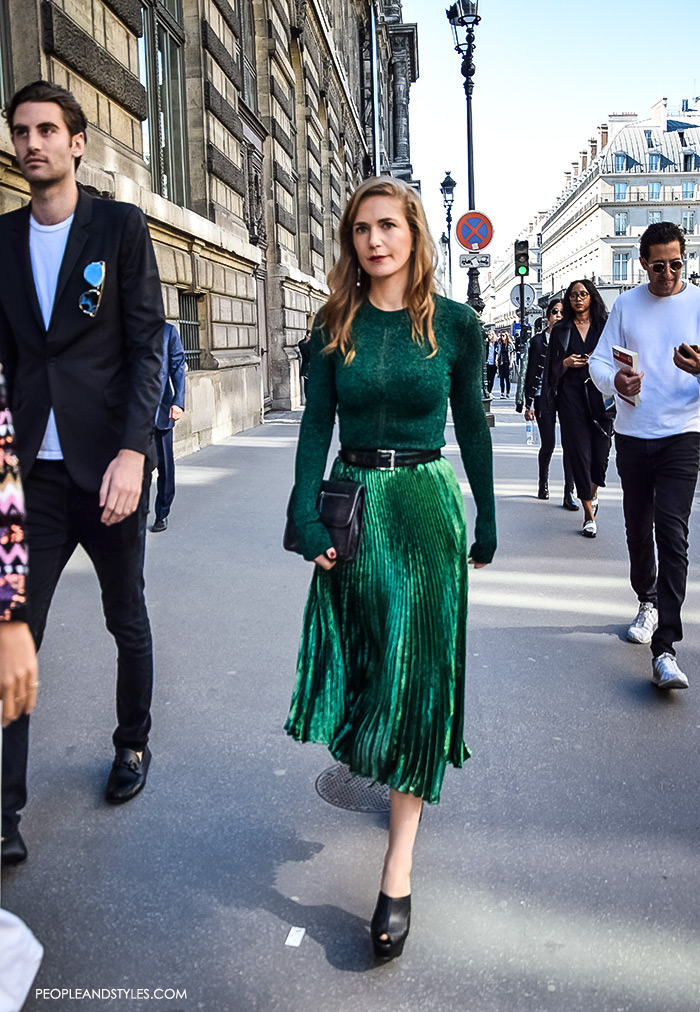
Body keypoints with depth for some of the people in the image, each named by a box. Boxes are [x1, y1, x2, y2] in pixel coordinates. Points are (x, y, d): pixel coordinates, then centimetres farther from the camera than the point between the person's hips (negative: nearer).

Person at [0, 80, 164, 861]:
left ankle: (133, 744, 35)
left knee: (126, 618, 13)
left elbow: (147, 345, -7)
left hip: (109, 464, -2)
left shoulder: (121, 226, 0)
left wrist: (132, 451, -18)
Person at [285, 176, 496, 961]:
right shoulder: (334, 325, 2)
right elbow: (316, 426, 1)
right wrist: (307, 521, -8)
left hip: (426, 505, -2)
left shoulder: (454, 324, -2)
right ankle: (366, 755, 45)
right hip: (352, 503, 2)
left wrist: (485, 522, 7)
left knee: (416, 671, -3)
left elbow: (472, 427, 4)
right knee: (360, 659, 12)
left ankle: (398, 871, 2)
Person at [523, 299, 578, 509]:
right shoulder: (538, 340, 4)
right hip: (545, 396, -1)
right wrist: (529, 404, 0)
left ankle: (569, 493, -5)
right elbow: (531, 372, 3)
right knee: (548, 444, 1)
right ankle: (543, 483, 28)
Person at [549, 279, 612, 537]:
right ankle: (589, 515, 3)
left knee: (601, 452, -2)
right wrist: (566, 364, -8)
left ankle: (593, 494, 31)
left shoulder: (605, 326, 11)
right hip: (571, 396, 0)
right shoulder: (561, 329, 11)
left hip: (600, 394, 0)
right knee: (579, 451, -5)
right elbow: (553, 369, 12)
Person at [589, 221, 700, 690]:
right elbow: (599, 360, 5)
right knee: (638, 529, 14)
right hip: (632, 436, 3)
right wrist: (615, 380, -18)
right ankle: (649, 603, 39)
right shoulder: (626, 305, 8)